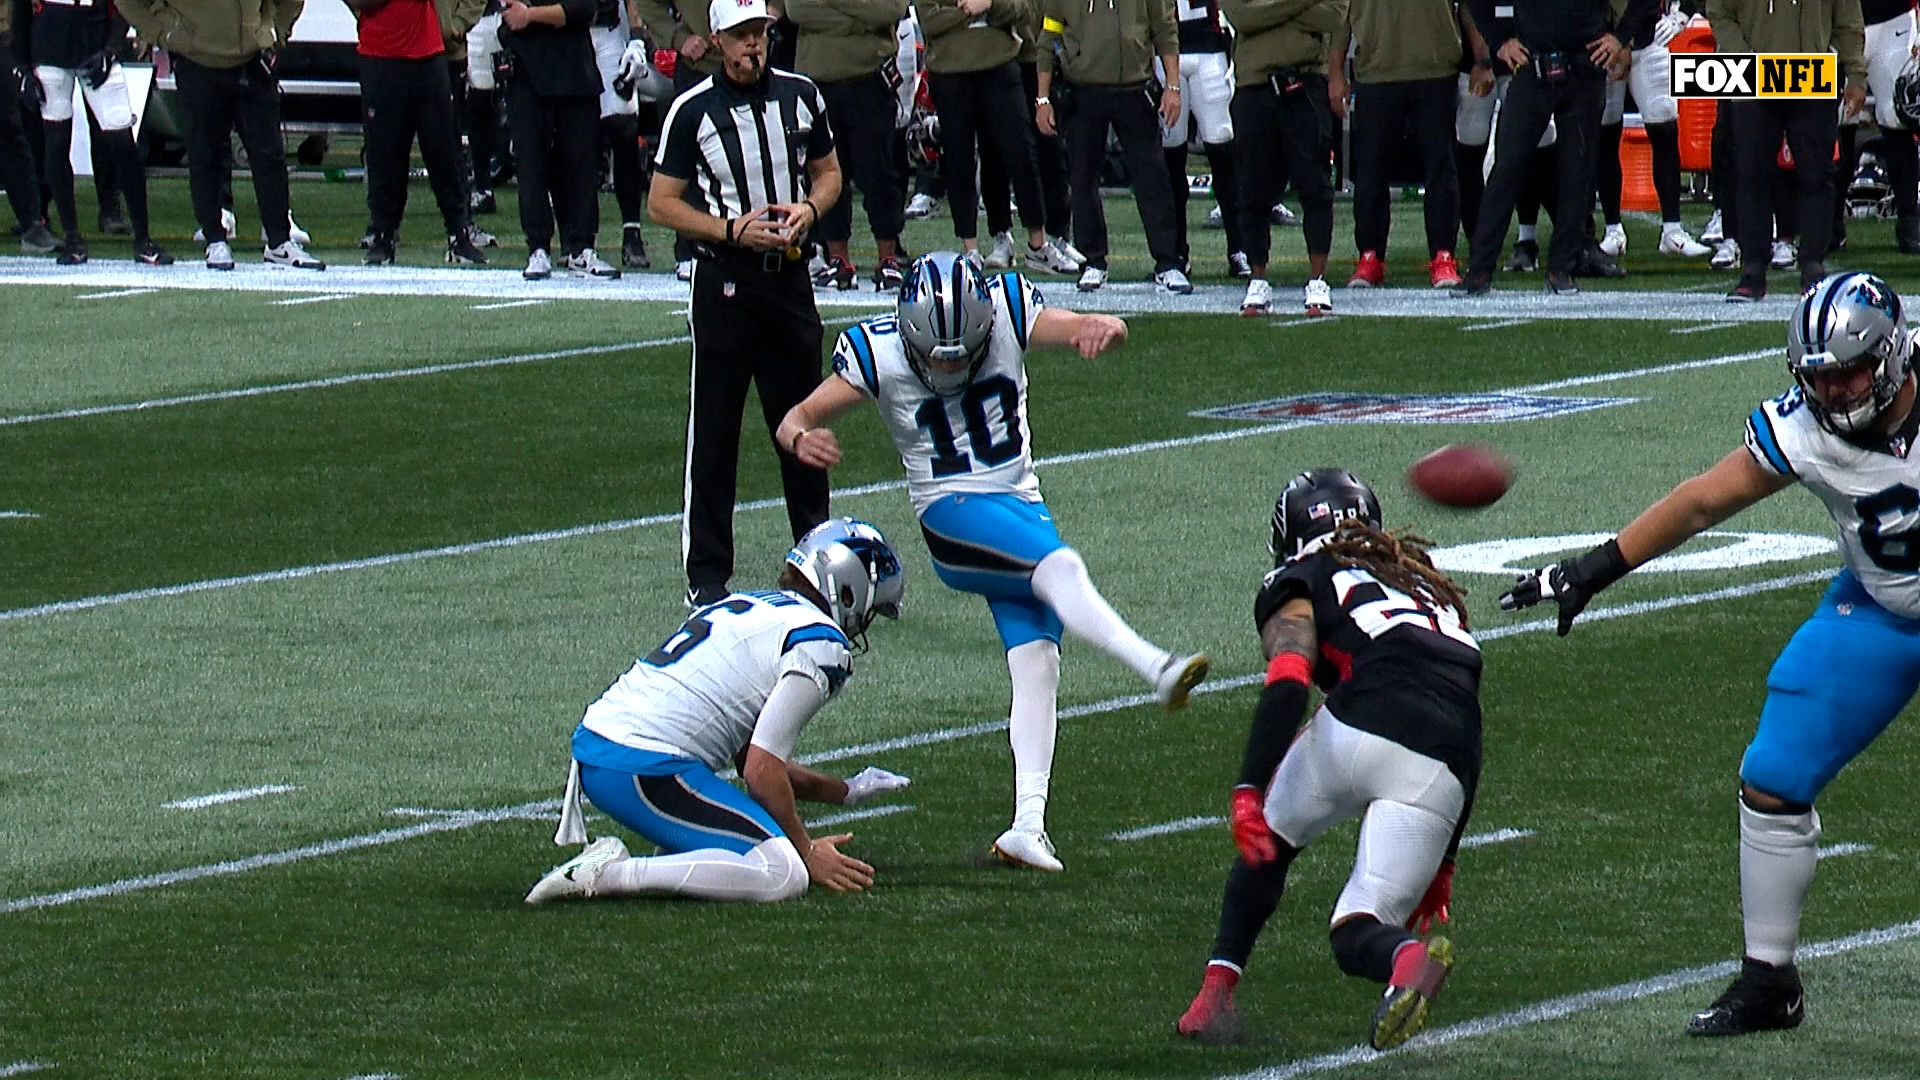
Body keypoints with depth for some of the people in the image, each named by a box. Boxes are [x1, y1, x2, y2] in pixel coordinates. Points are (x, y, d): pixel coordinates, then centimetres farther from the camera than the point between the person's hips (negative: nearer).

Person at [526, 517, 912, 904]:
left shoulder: (743, 605, 23)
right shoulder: (820, 642, -4)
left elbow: (752, 755, 28)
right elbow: (762, 769, -9)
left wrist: (845, 791, 35)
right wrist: (806, 851, 5)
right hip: (646, 769, -10)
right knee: (783, 875, -15)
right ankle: (612, 875, -19)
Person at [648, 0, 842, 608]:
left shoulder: (800, 95, 5)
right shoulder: (693, 110, -7)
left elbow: (828, 173, 18)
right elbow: (662, 204, -4)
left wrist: (810, 209, -4)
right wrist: (732, 230, -15)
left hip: (790, 277, 4)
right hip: (724, 279, -4)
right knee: (714, 432, -1)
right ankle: (707, 574, 3)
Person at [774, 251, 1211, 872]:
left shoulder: (1007, 314, -6)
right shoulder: (878, 353, -11)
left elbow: (1073, 327, -10)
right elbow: (796, 419, -9)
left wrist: (1101, 329, -35)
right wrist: (802, 439, -34)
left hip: (1022, 506, 3)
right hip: (952, 517, -3)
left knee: (1037, 665, -9)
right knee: (1059, 566, -31)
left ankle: (1028, 826, -13)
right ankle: (1158, 671, -40)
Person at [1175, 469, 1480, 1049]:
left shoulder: (1298, 585, 20)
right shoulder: (1433, 590, 36)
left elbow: (1286, 686, -2)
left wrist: (1248, 791, -10)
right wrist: (1442, 861, 35)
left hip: (1354, 730, -3)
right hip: (1439, 775, 3)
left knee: (1266, 842, 27)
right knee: (1356, 935, 8)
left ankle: (1216, 992, 13)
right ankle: (1410, 957, -27)